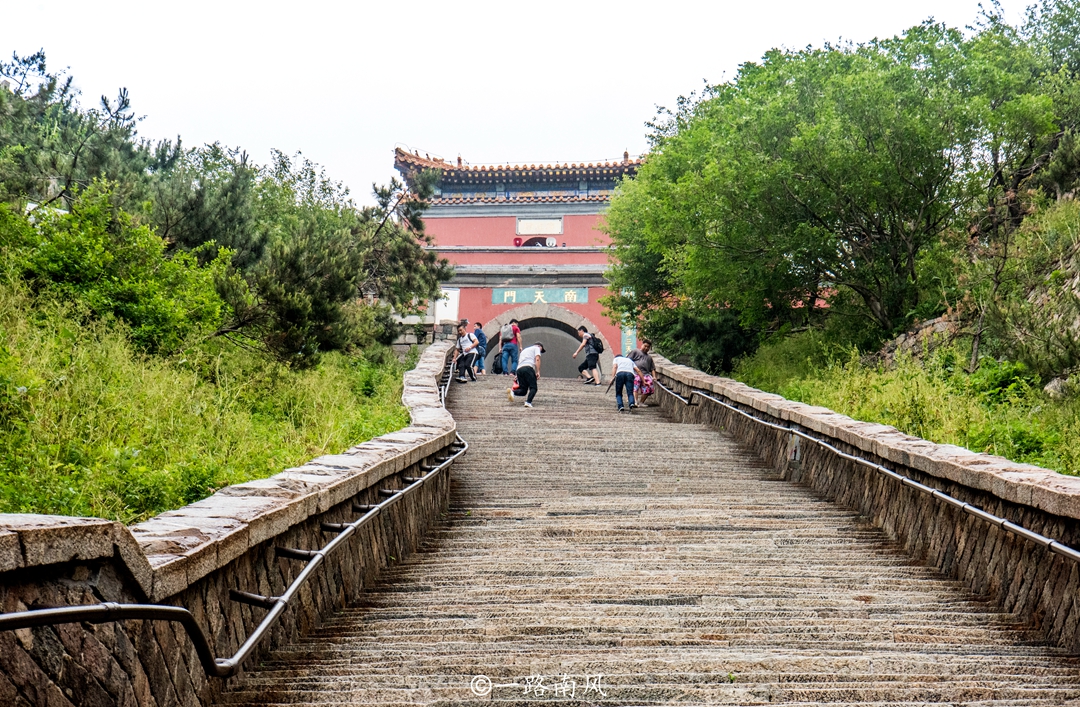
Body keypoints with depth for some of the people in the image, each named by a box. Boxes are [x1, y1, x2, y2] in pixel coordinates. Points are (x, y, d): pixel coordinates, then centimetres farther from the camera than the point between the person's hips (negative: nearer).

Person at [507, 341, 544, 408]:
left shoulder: (524, 350, 38)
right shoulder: (536, 348, 18)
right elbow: (537, 359, 0)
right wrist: (538, 372, -7)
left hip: (519, 368, 6)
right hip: (528, 368, -6)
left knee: (523, 390, 5)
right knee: (533, 388, -3)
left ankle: (512, 392, -23)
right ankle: (528, 402, -25)